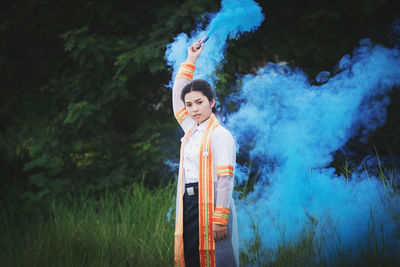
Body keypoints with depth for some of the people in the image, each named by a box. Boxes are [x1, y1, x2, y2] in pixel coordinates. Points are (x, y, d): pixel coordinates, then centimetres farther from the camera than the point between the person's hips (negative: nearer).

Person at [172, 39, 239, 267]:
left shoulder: (220, 134, -8)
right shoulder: (191, 130, 14)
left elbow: (226, 179, -14)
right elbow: (177, 95, 27)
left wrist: (220, 218, -21)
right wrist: (190, 61, 26)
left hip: (210, 204, -8)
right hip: (189, 205, 8)